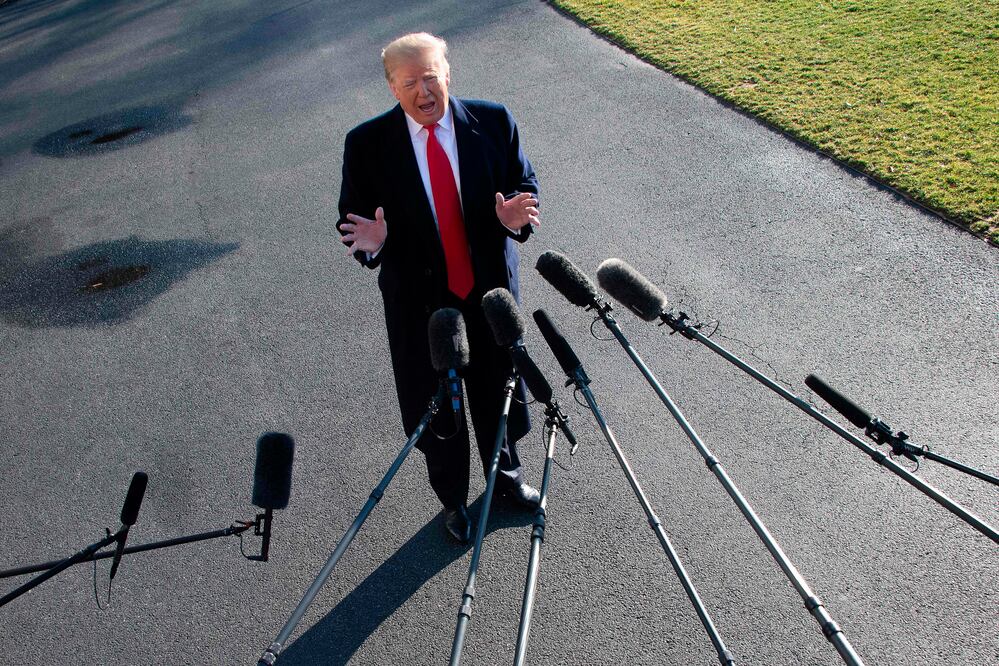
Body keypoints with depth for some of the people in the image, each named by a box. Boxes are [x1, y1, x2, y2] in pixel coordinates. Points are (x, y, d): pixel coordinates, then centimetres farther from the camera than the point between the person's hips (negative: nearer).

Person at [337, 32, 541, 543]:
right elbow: (352, 218, -5)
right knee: (433, 407, 15)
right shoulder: (366, 143, -13)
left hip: (491, 286, 2)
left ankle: (506, 474, 52)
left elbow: (526, 184, 2)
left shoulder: (493, 121, -8)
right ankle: (452, 498, 42)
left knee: (499, 390, 22)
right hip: (419, 297, -2)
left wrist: (515, 217, -22)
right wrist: (371, 242, -29)